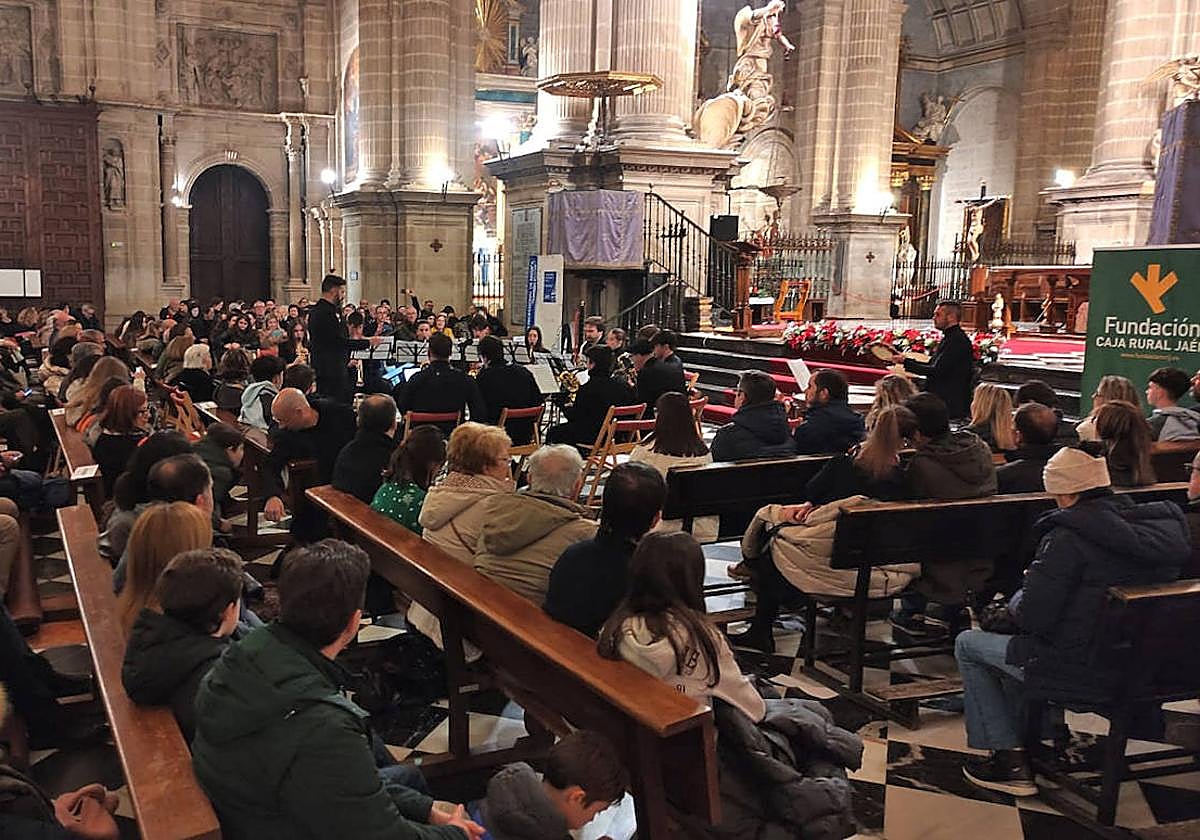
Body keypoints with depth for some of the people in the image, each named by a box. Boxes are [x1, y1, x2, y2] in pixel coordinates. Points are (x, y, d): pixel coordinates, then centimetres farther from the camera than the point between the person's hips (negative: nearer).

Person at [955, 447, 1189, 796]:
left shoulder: (1067, 538, -23)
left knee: (968, 644, 13)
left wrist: (1015, 603, 2)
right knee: (1016, 642, 30)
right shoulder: (1163, 524, -2)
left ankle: (1008, 757, 13)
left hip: (1079, 667, -8)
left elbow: (1031, 618, -21)